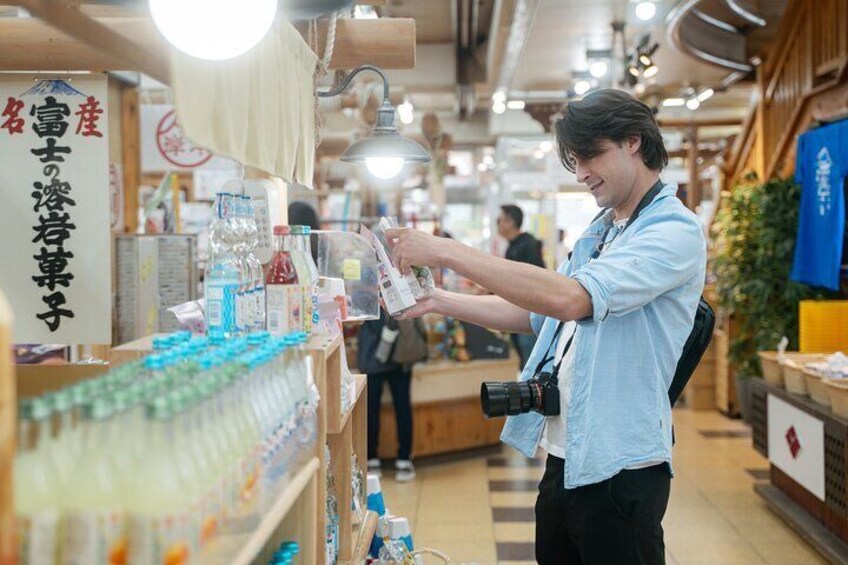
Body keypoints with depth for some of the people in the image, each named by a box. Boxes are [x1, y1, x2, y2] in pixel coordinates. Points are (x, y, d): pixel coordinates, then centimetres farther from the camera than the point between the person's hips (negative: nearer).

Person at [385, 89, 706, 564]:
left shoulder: (675, 231, -15)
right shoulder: (599, 231, 15)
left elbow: (569, 298, -29)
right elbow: (536, 314, 19)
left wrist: (448, 251, -25)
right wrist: (438, 301, 6)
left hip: (619, 469, -8)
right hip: (565, 456, 8)